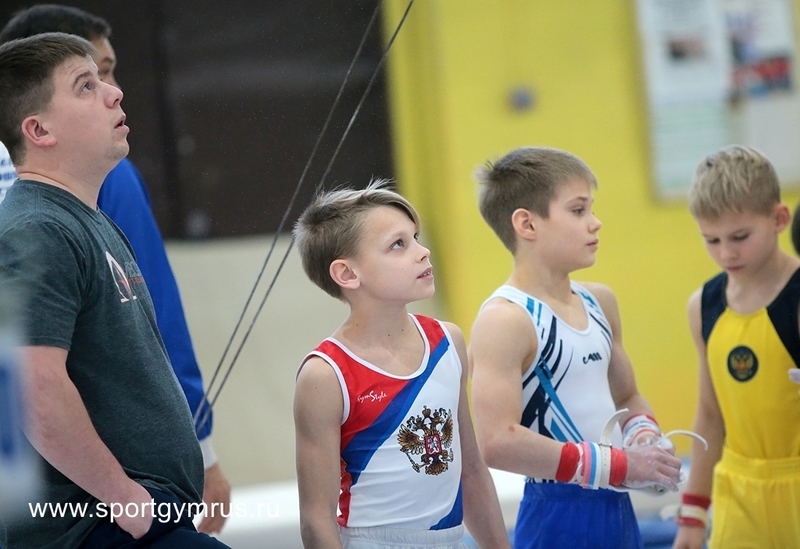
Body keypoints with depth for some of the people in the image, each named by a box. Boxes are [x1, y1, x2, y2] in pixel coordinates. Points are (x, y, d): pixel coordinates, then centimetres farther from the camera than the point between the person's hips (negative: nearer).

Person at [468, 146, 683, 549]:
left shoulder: (600, 302, 10)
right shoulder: (505, 319, -16)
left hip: (618, 512, 8)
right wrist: (619, 465, -20)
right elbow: (498, 443, -26)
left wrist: (645, 436, 0)